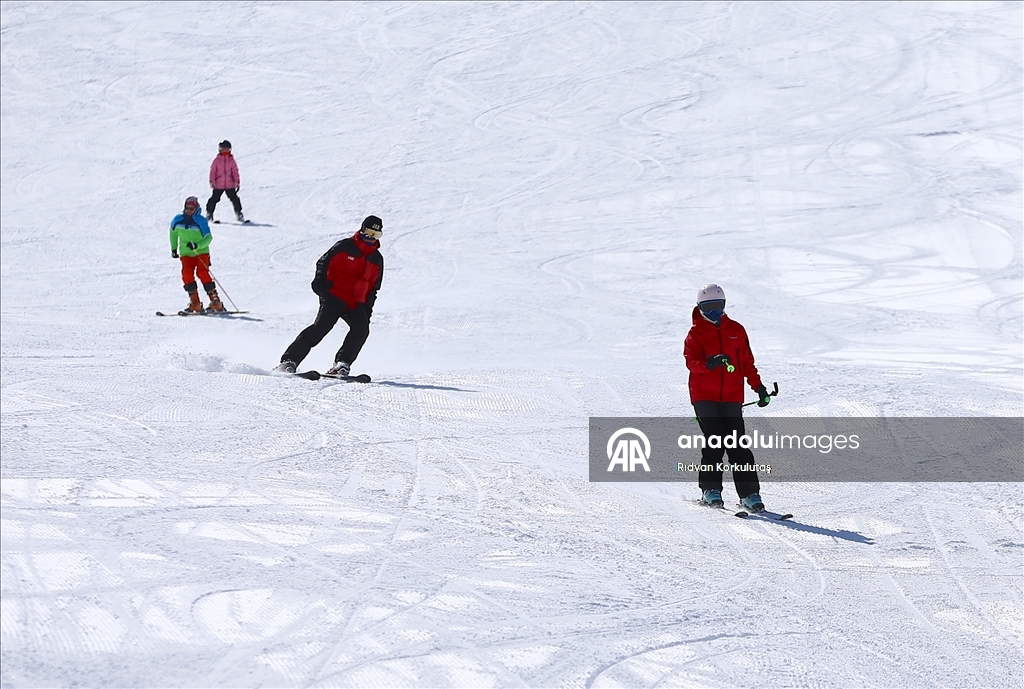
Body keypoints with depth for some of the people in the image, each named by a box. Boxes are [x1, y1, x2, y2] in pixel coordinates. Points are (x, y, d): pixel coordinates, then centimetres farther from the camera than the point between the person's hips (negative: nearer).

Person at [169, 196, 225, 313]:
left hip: (201, 252, -3)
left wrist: (197, 245, -32)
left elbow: (208, 238, -17)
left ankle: (215, 300, -16)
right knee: (187, 274, -17)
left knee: (202, 273, -20)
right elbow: (173, 232, 20)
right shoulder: (177, 220, -1)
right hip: (186, 253, 3)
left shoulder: (201, 221, -13)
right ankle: (194, 302, -13)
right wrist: (174, 248, 23)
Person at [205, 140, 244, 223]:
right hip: (218, 185, -1)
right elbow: (213, 171, -1)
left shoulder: (231, 160, 5)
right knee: (214, 199, 2)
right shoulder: (217, 160, 1)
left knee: (234, 198, 2)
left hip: (230, 185, 1)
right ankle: (209, 213, 15)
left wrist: (237, 182, -3)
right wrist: (212, 181, -10)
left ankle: (238, 214, 13)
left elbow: (235, 171, 5)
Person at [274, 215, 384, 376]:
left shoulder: (377, 259, 14)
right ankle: (289, 360, -17)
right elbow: (323, 263, 3)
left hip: (355, 304, 4)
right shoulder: (344, 247, 1)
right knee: (320, 327, -18)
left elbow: (373, 288, 19)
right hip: (334, 296, -4)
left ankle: (342, 363, -16)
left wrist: (367, 311, 12)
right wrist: (321, 284, -12)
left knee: (361, 329, -21)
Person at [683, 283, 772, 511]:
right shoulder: (695, 333, 4)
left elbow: (747, 361, 19)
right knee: (715, 443, -11)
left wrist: (758, 386, 14)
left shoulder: (736, 330, 13)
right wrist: (708, 363, -29)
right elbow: (691, 361, -10)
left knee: (738, 446, -3)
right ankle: (710, 489, 2)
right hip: (704, 397, -2)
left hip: (732, 397, 2)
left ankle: (749, 493, -1)